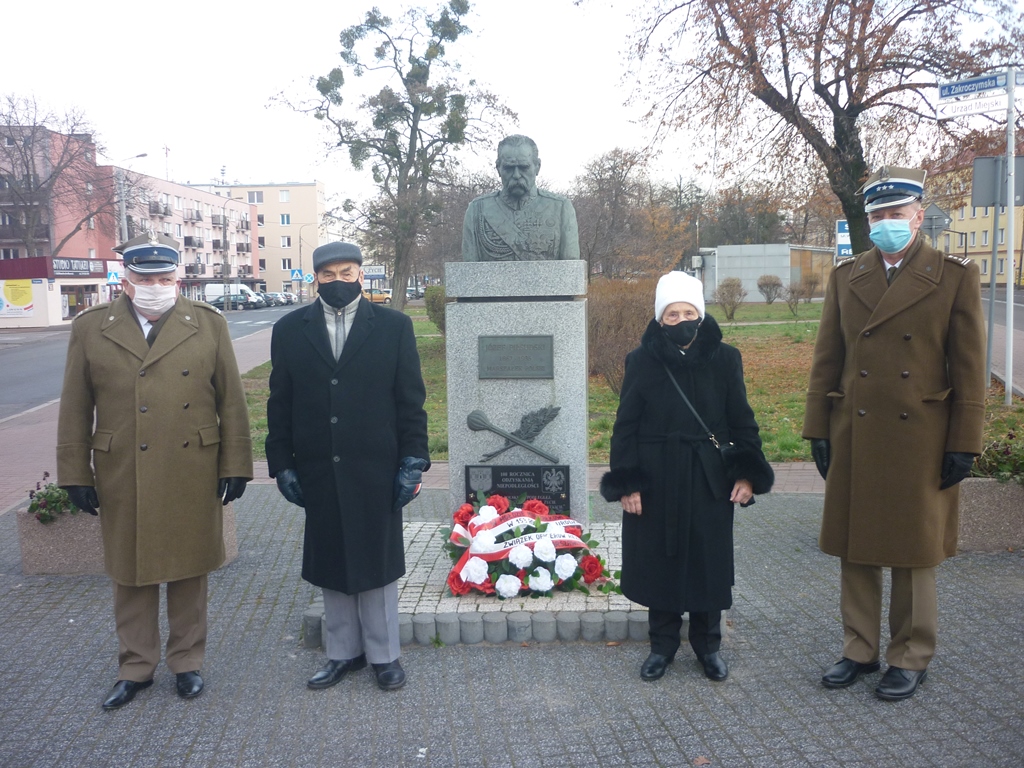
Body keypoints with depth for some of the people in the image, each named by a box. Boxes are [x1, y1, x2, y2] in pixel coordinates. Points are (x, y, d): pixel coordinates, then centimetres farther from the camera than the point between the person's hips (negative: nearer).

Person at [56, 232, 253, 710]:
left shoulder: (208, 325, 1)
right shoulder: (91, 328, 2)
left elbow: (232, 402, 1)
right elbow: (75, 410, 4)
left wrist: (234, 465, -2)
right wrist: (75, 474, 2)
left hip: (192, 477, 0)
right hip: (122, 480, 1)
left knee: (188, 572, 11)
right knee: (130, 575, 12)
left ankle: (187, 661, 28)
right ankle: (135, 667, 29)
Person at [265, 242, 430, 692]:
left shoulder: (393, 326, -1)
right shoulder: (290, 330, 5)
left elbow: (411, 399, -1)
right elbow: (280, 404, 6)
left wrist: (413, 461, -6)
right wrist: (282, 463, 1)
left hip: (376, 469, -2)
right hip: (318, 471, 2)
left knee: (377, 562, 9)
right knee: (331, 564, 13)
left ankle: (383, 654, 25)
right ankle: (343, 652, 30)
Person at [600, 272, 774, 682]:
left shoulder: (724, 359, -1)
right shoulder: (641, 361, -3)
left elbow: (741, 421, 4)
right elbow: (625, 427, -2)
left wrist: (747, 474, -4)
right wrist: (626, 484, -7)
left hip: (708, 480, 1)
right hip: (656, 481, 0)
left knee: (708, 562, 9)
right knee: (659, 561, 9)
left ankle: (708, 644, 28)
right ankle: (662, 645, 26)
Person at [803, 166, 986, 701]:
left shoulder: (955, 276, -2)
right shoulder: (846, 276, 7)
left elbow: (968, 370, -3)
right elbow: (826, 361, 7)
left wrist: (964, 444, -6)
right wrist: (818, 430, 3)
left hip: (920, 442, -3)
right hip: (855, 440, 3)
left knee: (913, 554, 9)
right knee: (855, 550, 11)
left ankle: (910, 659, 25)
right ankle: (859, 650, 26)